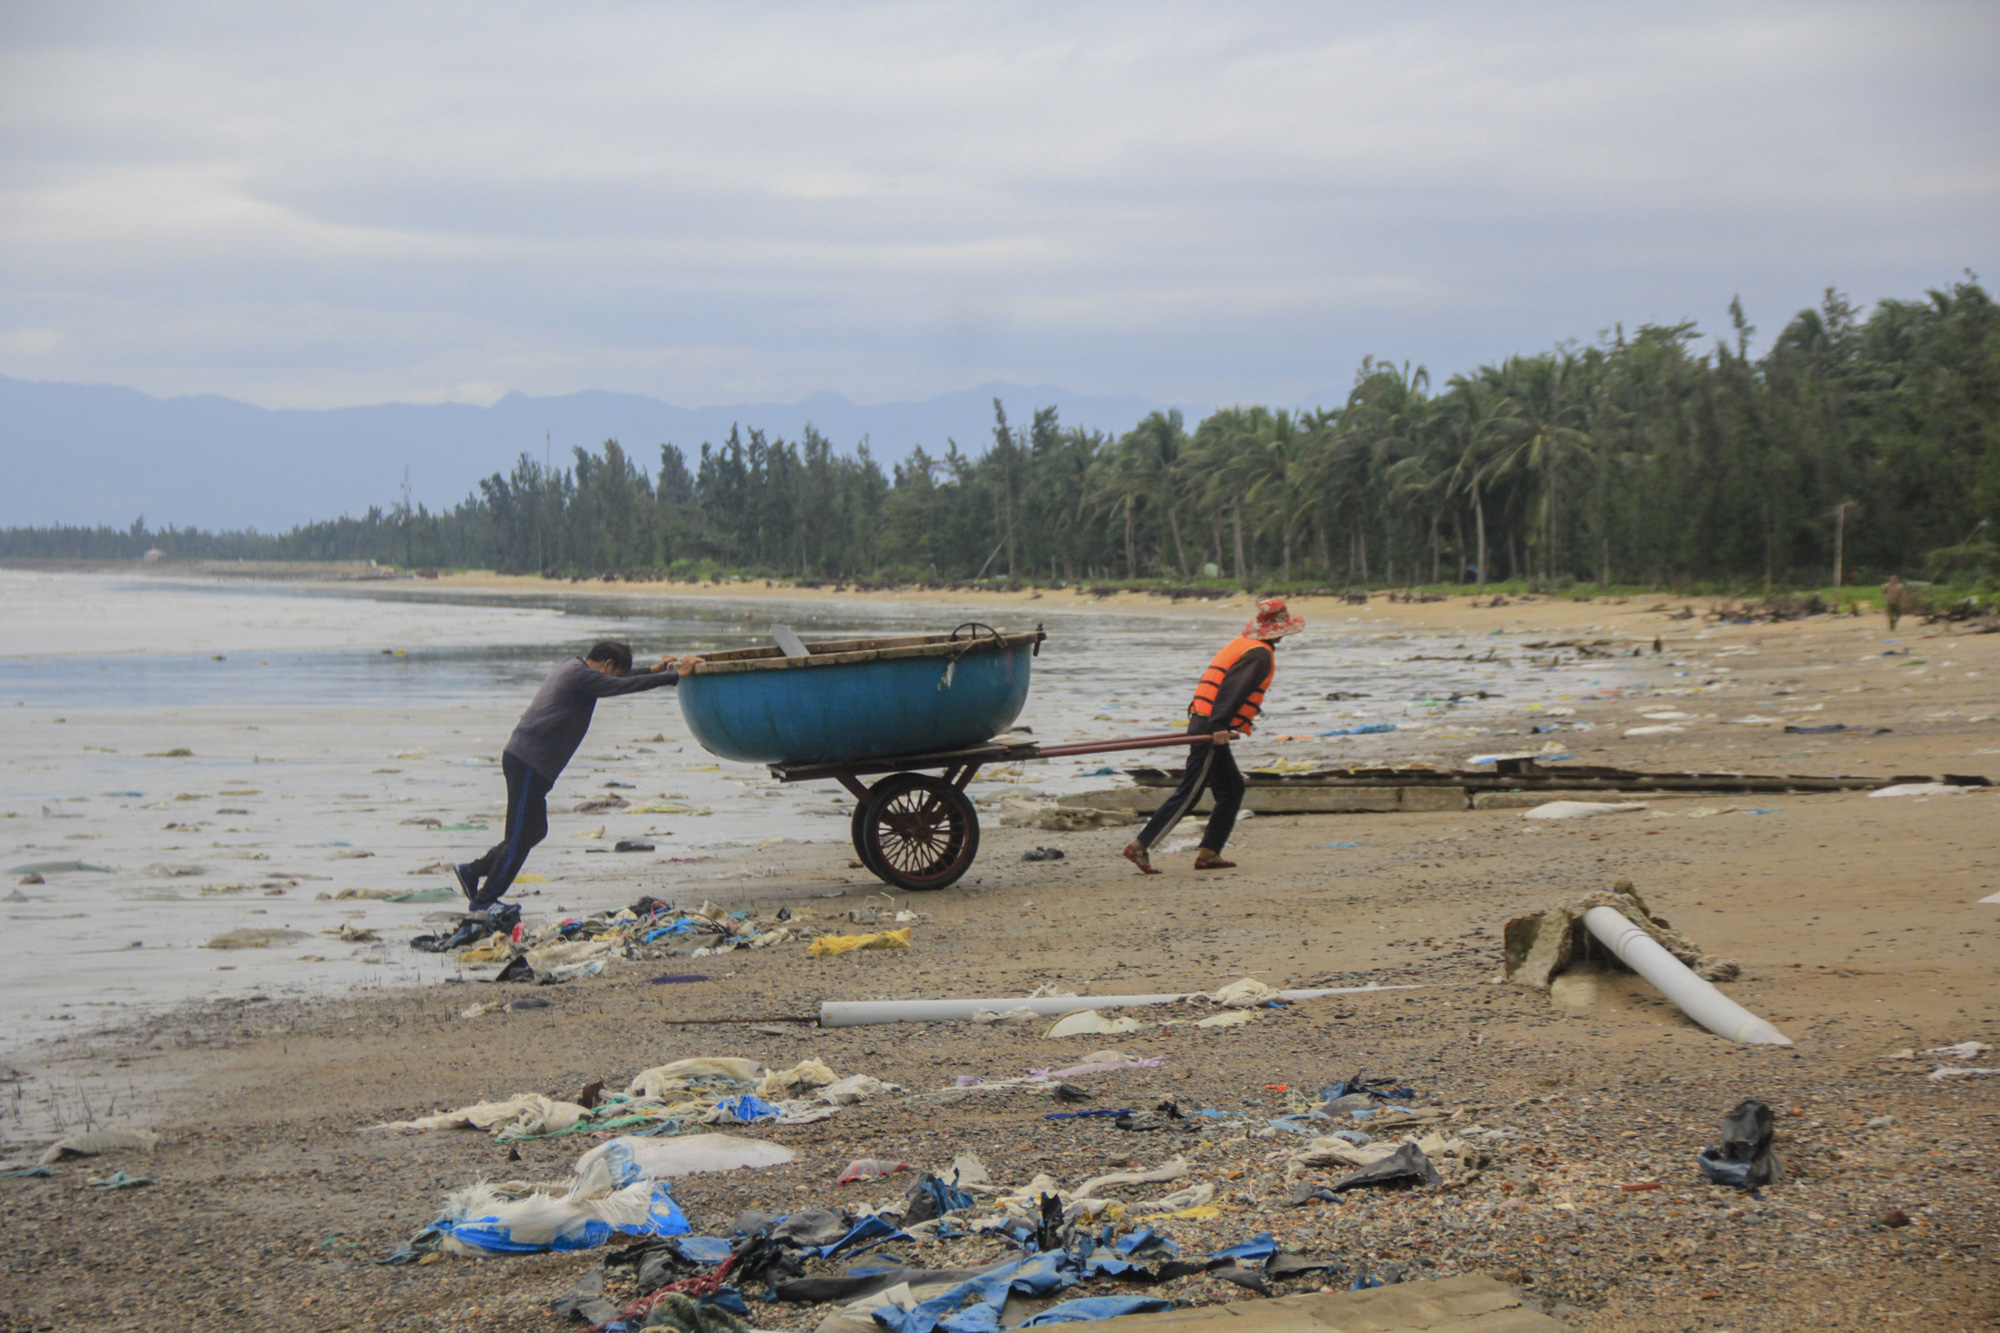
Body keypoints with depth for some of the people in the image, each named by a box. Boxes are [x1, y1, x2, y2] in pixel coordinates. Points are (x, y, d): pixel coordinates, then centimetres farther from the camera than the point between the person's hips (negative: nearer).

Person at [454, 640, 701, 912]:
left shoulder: (573, 670, 19)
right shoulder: (581, 676, -11)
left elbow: (616, 682, 33)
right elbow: (624, 686, -17)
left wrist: (654, 671, 33)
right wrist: (675, 676, -14)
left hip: (523, 759, 10)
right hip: (528, 763, -10)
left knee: (534, 831, 16)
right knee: (521, 836, -4)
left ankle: (472, 871, 22)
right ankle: (484, 900, 4)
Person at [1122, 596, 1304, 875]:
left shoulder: (1240, 644, 20)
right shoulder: (1260, 654, -9)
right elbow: (1233, 686, -22)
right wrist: (1220, 724, -28)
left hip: (1201, 723, 10)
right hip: (1211, 729, -10)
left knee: (1232, 789, 15)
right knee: (1188, 794, -8)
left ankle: (1209, 854, 13)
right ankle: (1139, 846, -10)